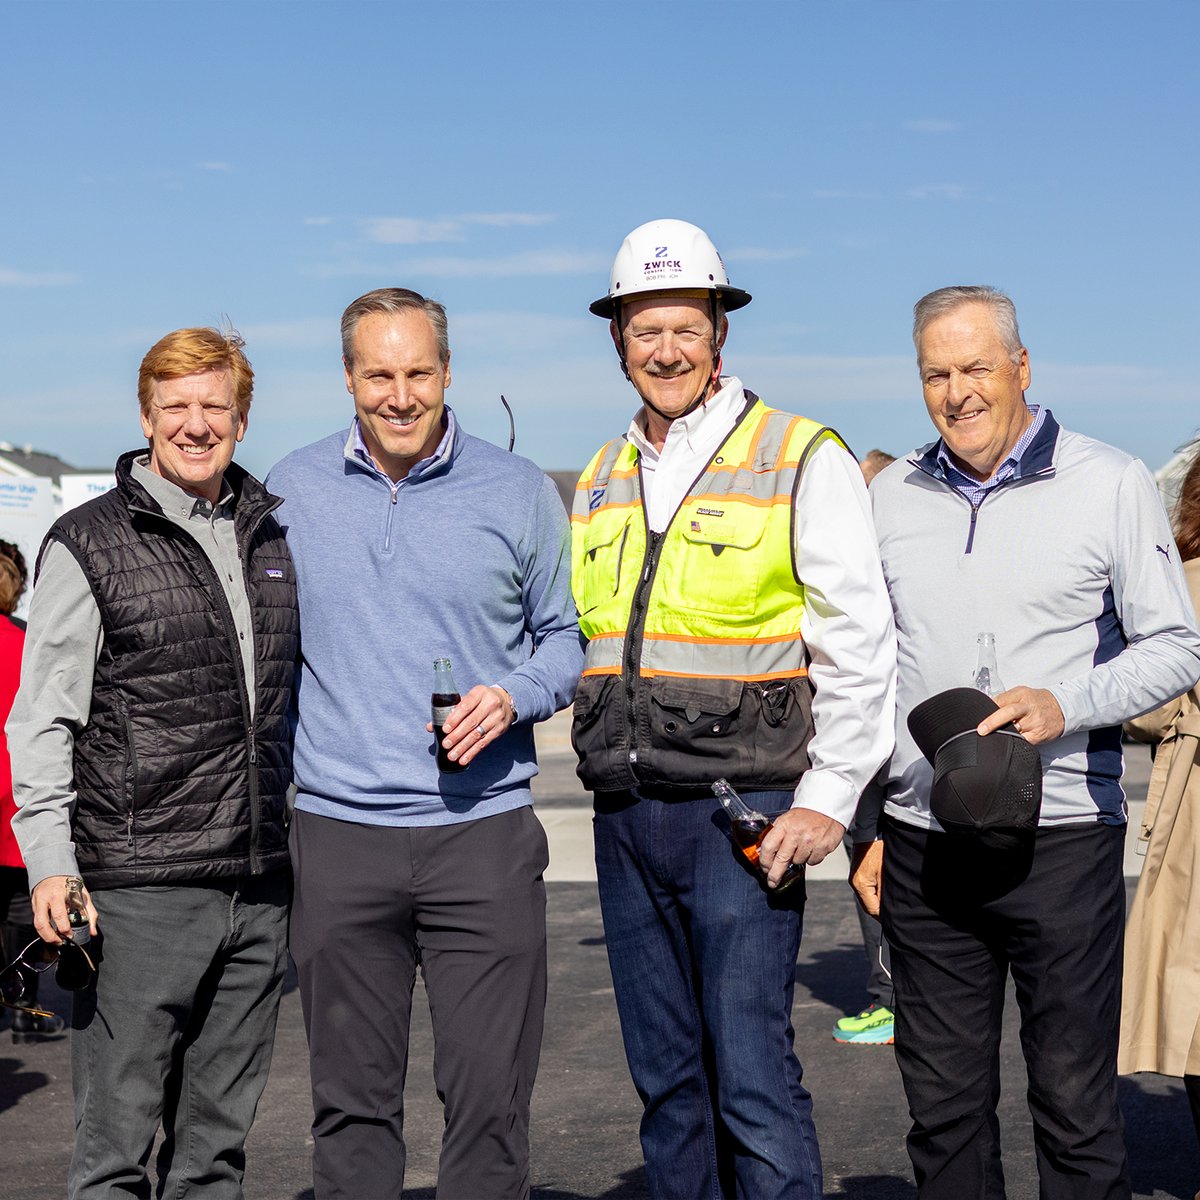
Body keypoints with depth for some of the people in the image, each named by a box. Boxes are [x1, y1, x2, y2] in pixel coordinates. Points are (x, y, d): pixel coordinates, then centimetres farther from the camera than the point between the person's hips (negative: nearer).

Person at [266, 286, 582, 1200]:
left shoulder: (520, 492, 3)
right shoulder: (291, 491, 7)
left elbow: (566, 635, 13)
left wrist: (515, 696, -7)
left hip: (482, 829, -1)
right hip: (337, 833, 1)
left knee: (490, 1094, -1)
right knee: (351, 1096, 8)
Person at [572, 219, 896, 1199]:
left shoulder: (803, 461, -4)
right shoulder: (602, 481, 15)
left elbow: (860, 645, -6)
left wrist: (828, 799, -11)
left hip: (742, 809, -6)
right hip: (626, 812, 6)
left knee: (752, 1073, -7)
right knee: (665, 1075, 11)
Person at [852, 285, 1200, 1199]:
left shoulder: (1111, 484, 0)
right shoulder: (893, 495, 11)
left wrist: (1066, 705, -17)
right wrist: (863, 823, 14)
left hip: (1061, 840, -3)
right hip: (924, 848, 3)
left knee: (1076, 1104, 1)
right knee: (942, 1104, 9)